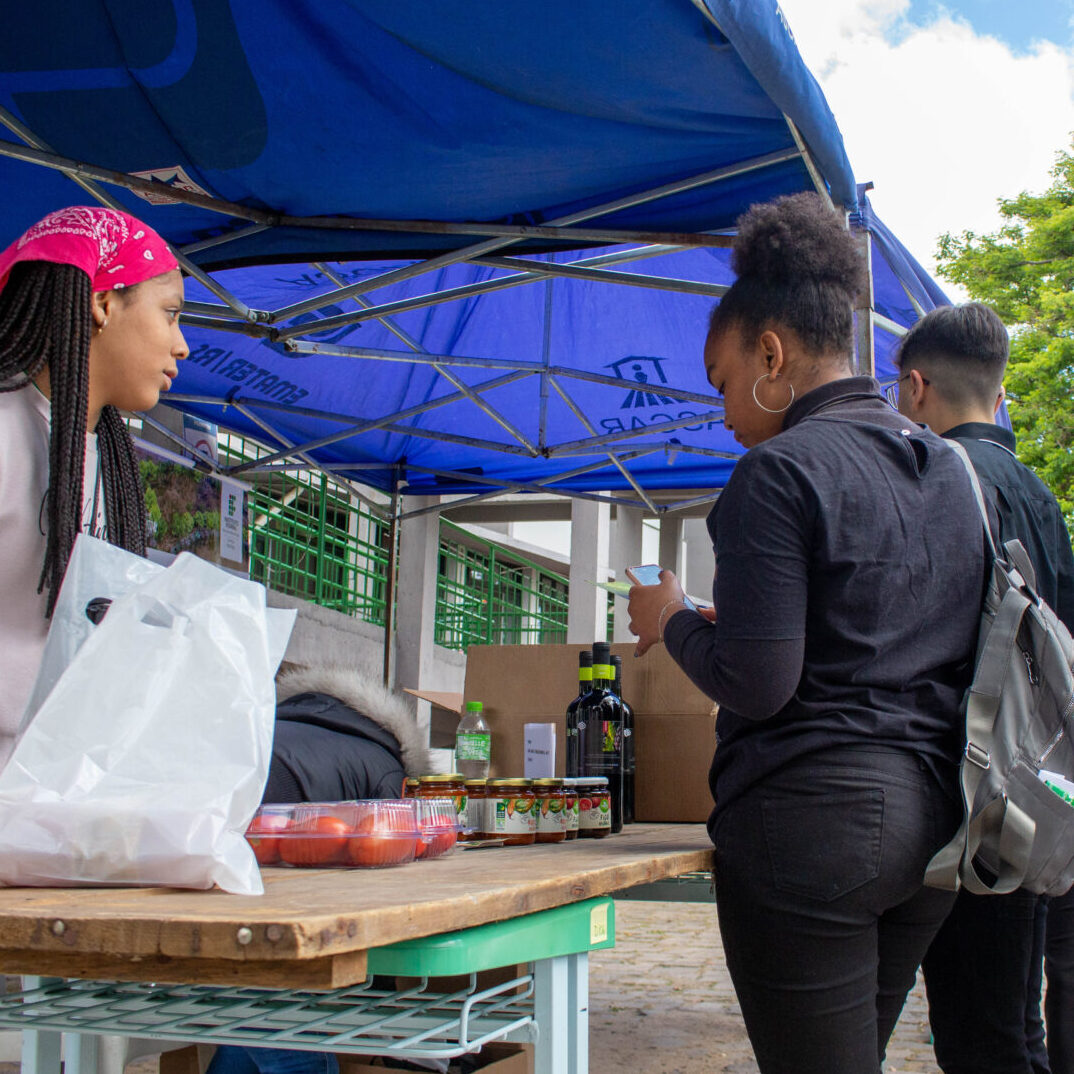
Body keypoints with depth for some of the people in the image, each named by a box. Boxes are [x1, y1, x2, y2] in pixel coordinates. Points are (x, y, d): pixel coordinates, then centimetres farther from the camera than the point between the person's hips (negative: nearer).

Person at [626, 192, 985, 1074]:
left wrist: (672, 620, 2)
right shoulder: (950, 470, 12)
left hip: (811, 813, -8)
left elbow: (756, 685, -18)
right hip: (933, 817, 9)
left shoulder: (779, 471, -12)